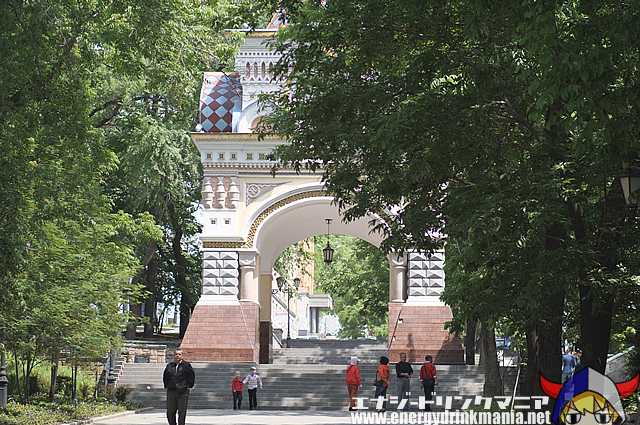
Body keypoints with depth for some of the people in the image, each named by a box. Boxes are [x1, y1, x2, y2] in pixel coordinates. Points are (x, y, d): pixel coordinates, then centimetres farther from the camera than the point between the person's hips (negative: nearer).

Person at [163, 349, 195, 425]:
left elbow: (192, 376, 3)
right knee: (170, 412, 5)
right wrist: (166, 386, 14)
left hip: (183, 392, -4)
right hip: (171, 391, 4)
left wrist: (188, 386, -3)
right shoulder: (169, 365, 11)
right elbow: (165, 377, 23)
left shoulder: (186, 365, 0)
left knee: (182, 412, -2)